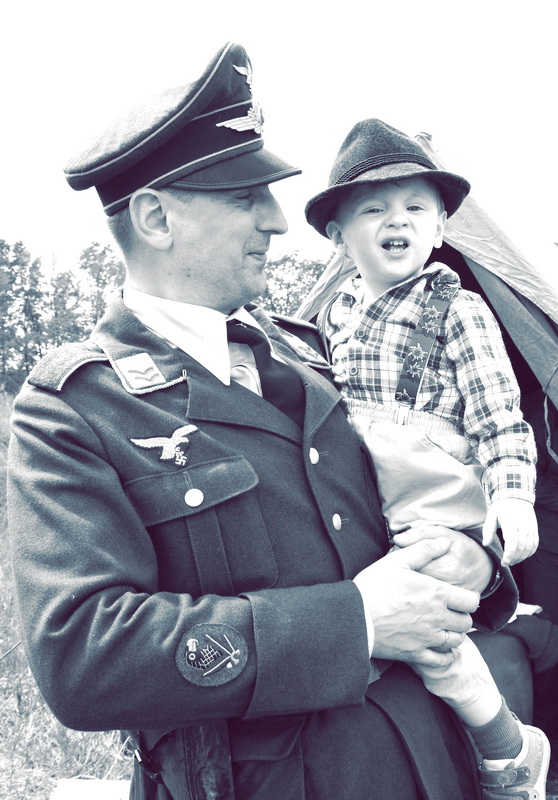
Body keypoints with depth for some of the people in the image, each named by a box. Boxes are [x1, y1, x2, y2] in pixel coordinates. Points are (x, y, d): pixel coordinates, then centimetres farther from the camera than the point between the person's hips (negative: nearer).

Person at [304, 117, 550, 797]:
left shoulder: (457, 309, -2)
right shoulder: (335, 315, 13)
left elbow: (499, 416, -6)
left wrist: (513, 496, -17)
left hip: (441, 512, -6)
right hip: (358, 514, 6)